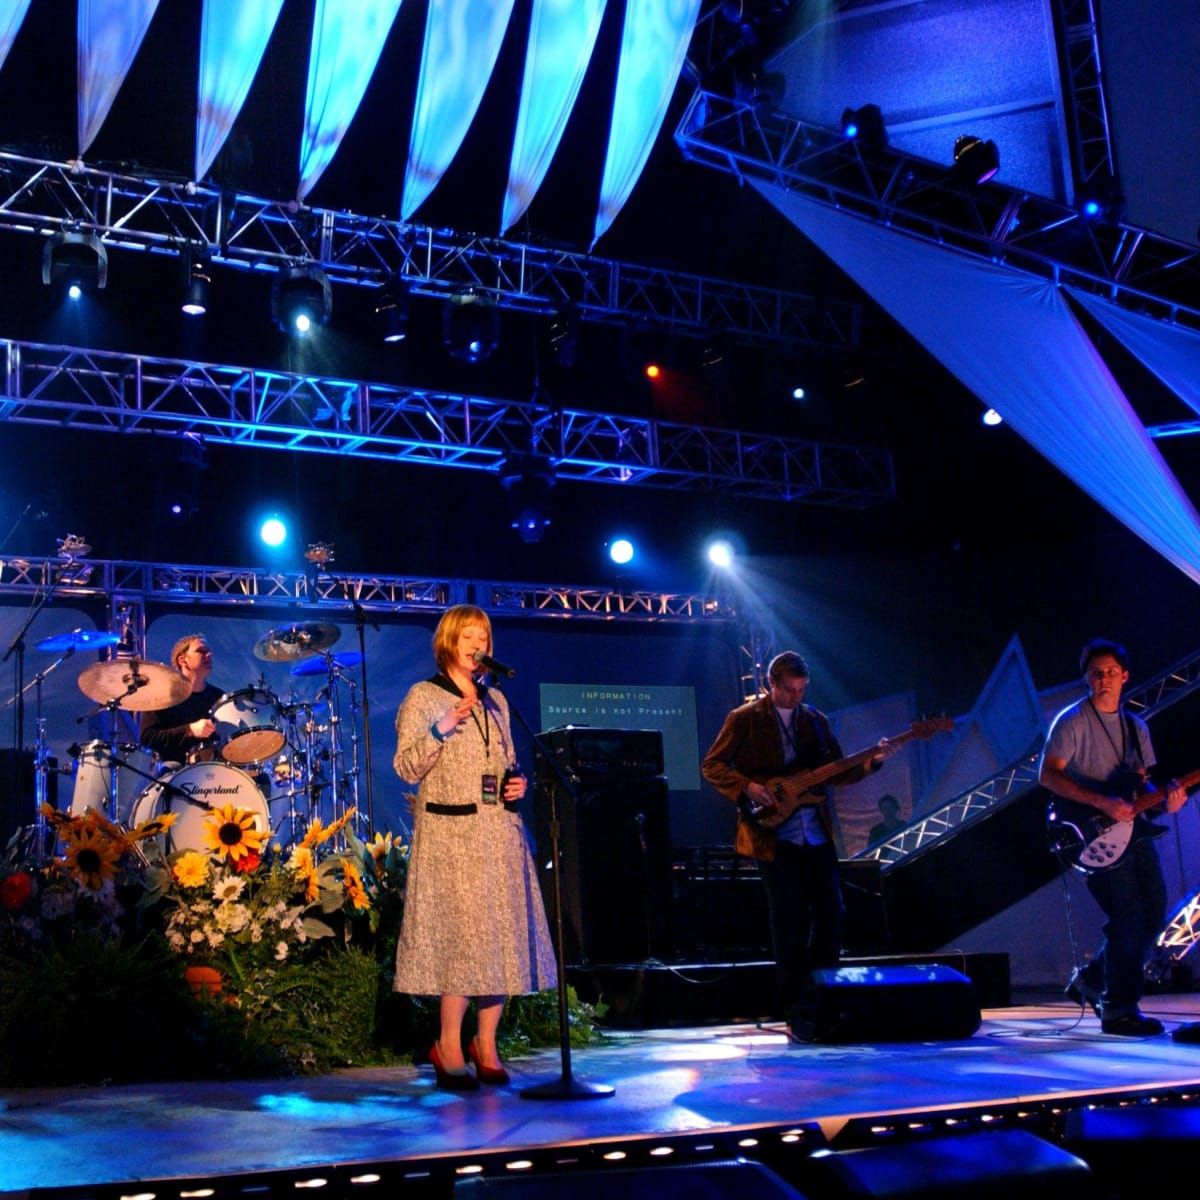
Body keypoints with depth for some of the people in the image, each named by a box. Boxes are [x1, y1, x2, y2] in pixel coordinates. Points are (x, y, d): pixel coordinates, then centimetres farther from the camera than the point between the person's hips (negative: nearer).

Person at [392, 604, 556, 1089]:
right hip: (450, 834, -6)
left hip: (499, 831, 6)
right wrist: (439, 731, -19)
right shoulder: (423, 697, 1)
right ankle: (449, 1046, 2)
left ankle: (486, 1044, 12)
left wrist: (516, 783, 5)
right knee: (462, 933, -10)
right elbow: (406, 767, -6)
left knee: (504, 934, 2)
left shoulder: (495, 701, 18)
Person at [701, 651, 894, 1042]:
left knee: (831, 914, 3)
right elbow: (711, 765, -3)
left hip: (816, 834, 5)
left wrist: (872, 762, -3)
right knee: (791, 922, -4)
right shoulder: (745, 719, -1)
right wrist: (746, 787, -17)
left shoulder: (815, 720, 13)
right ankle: (797, 1013, 6)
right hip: (773, 837, -5)